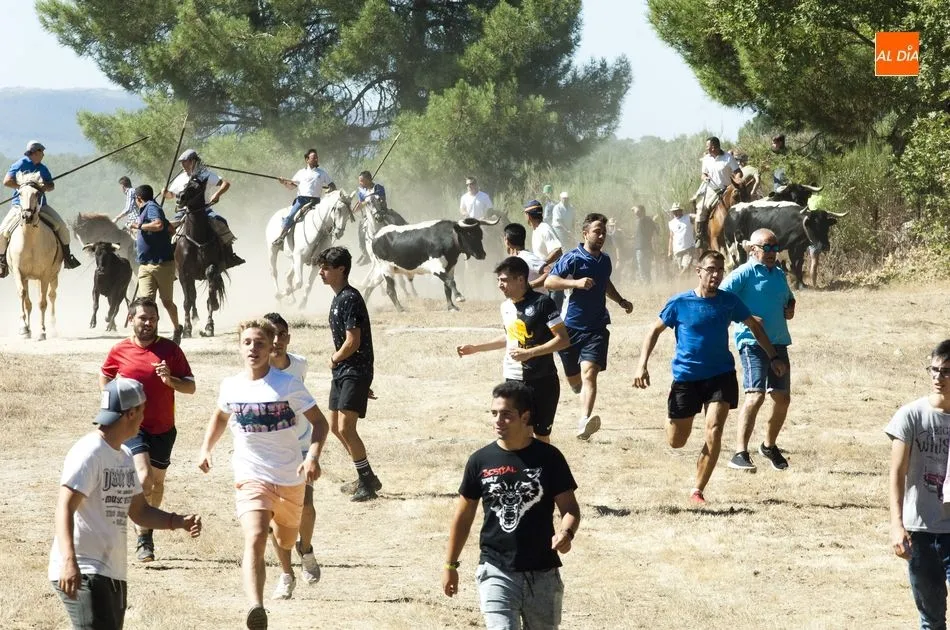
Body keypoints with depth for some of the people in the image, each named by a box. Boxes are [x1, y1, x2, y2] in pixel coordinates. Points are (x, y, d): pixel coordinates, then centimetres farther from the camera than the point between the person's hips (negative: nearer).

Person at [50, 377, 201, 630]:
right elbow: (64, 509, -22)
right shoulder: (88, 452, -13)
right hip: (82, 574, -10)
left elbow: (139, 512, 24)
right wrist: (69, 562, -36)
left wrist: (179, 521, 6)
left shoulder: (124, 456, 17)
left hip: (114, 575, 10)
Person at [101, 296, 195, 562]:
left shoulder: (170, 349, -3)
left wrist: (170, 380, -20)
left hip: (163, 429, 3)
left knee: (157, 481, 16)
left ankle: (146, 533, 36)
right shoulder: (119, 351, -3)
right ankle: (144, 537, -6)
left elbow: (191, 387, -2)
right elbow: (104, 378, 16)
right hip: (133, 427, -3)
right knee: (144, 479, -20)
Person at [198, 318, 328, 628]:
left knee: (286, 541, 22)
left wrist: (313, 456, -24)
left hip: (290, 478, 0)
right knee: (255, 540, -24)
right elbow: (220, 416, 21)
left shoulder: (288, 384, -12)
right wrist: (206, 448, 9)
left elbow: (319, 421, -8)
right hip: (251, 477, 0)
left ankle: (286, 570, 62)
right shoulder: (230, 386, -2)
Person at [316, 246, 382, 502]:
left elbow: (352, 342, -22)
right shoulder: (339, 298, 14)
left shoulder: (350, 299, -17)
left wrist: (335, 359, -4)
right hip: (342, 372, 11)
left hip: (355, 372, -11)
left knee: (345, 427, -16)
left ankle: (368, 481, -7)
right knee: (335, 426, 15)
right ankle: (365, 478, 25)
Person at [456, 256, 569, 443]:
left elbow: (563, 340, -16)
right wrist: (476, 348, 24)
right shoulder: (506, 307, 8)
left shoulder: (542, 303, -13)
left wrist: (529, 353, -24)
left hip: (542, 382, -5)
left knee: (541, 435, 6)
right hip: (513, 381, 5)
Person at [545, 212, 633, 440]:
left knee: (589, 373, -19)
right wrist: (576, 283, -28)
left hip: (596, 327, 2)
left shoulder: (605, 260, 12)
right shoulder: (572, 258, -8)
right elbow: (549, 282, -18)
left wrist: (621, 301, 23)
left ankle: (585, 421, -37)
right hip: (571, 326, -2)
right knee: (574, 379, 12)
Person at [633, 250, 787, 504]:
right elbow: (655, 330, 3)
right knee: (676, 442, 5)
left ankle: (698, 490, -7)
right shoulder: (679, 303, -7)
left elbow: (754, 327, 15)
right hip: (685, 377, -1)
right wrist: (642, 365, -6)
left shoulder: (728, 301, 0)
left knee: (714, 431, -18)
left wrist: (773, 357, 13)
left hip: (721, 375, 1)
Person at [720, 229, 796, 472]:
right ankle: (740, 454, -19)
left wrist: (790, 309, 11)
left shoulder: (779, 274, 17)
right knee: (756, 395, -20)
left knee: (782, 398, 11)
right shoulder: (744, 274, -6)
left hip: (778, 342, 8)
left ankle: (769, 446, 33)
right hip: (752, 342, -8)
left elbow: (789, 298, 34)